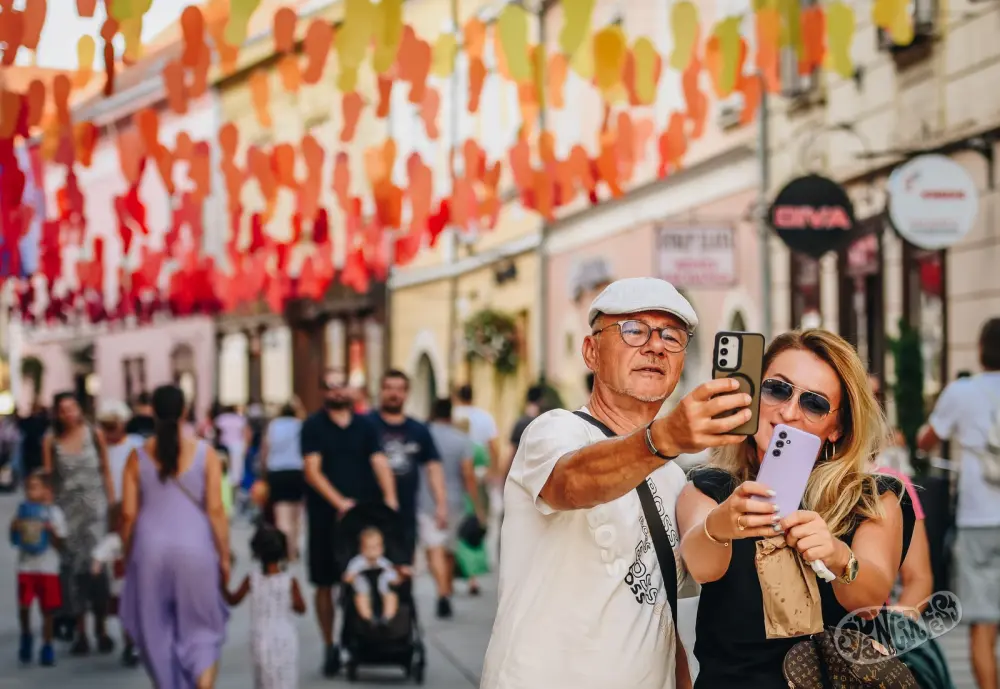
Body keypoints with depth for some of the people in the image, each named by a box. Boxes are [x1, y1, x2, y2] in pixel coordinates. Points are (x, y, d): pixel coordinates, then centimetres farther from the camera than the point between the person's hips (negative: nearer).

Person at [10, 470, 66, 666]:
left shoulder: (54, 513, -3)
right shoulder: (22, 510, 5)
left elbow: (60, 545, -3)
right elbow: (14, 541, 9)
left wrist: (51, 531, -20)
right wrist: (14, 529, -10)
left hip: (48, 569, -2)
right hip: (26, 567, 2)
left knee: (48, 610, 3)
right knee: (23, 606, -4)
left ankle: (47, 647, 13)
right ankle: (26, 637, 21)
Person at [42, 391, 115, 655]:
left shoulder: (94, 435, 2)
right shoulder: (51, 441, 2)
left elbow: (106, 472, 6)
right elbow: (47, 477, 3)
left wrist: (112, 505, 2)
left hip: (94, 507, -1)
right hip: (67, 509, 1)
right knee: (72, 566, 1)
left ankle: (100, 628, 3)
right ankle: (80, 631, 9)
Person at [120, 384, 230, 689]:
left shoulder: (138, 457, -1)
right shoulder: (204, 453, -4)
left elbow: (128, 513, 0)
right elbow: (215, 510, -5)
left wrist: (128, 555, 13)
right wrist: (224, 557, 3)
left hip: (151, 548, 1)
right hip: (194, 548, -1)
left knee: (157, 628, 16)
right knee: (200, 627, 8)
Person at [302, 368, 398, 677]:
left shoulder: (365, 426, 9)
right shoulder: (313, 426, 1)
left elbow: (380, 464, 0)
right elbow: (312, 471, -7)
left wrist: (389, 498, -17)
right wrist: (339, 502, -19)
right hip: (325, 515, -2)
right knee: (325, 583, 2)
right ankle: (330, 647, 11)